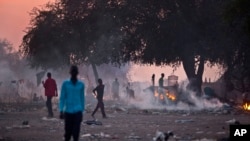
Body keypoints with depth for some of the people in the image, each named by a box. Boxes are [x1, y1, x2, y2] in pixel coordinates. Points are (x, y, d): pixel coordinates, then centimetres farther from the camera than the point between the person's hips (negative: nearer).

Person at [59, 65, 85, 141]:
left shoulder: (81, 84, 5)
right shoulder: (65, 84, 2)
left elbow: (82, 99, 10)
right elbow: (62, 98, 2)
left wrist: (82, 112, 10)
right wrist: (61, 111, -5)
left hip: (77, 112, 0)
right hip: (68, 112, 0)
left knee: (76, 132, -8)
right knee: (68, 132, 5)